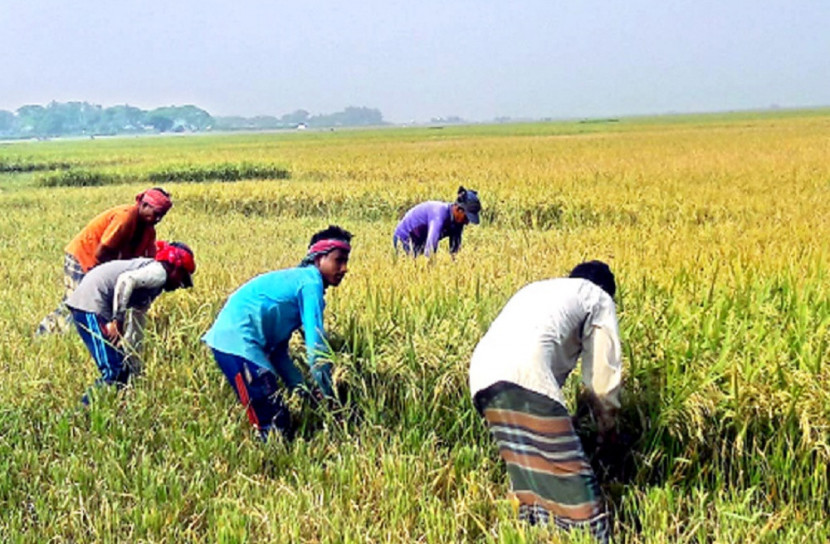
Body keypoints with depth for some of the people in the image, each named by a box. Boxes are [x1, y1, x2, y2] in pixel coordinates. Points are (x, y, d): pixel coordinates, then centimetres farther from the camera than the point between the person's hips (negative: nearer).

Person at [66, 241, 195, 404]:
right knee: (113, 372, -11)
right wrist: (117, 321, -24)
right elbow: (126, 280, -24)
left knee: (122, 368, 15)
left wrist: (135, 365, 32)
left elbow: (136, 325, 29)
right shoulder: (159, 272, -5)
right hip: (91, 304, -10)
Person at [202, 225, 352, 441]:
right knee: (275, 427, -11)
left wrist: (303, 388, 18)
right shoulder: (311, 282, -6)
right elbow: (316, 344, -11)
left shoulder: (297, 279, 23)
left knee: (279, 422, 13)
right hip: (238, 343, -10)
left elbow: (278, 349, 24)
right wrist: (327, 393, -1)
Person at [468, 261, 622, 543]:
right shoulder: (598, 297, 23)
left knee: (530, 477, 10)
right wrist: (607, 428, 33)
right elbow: (602, 375, 18)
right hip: (525, 374, -7)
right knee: (570, 478, -7)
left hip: (482, 373, 7)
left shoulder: (537, 289, 40)